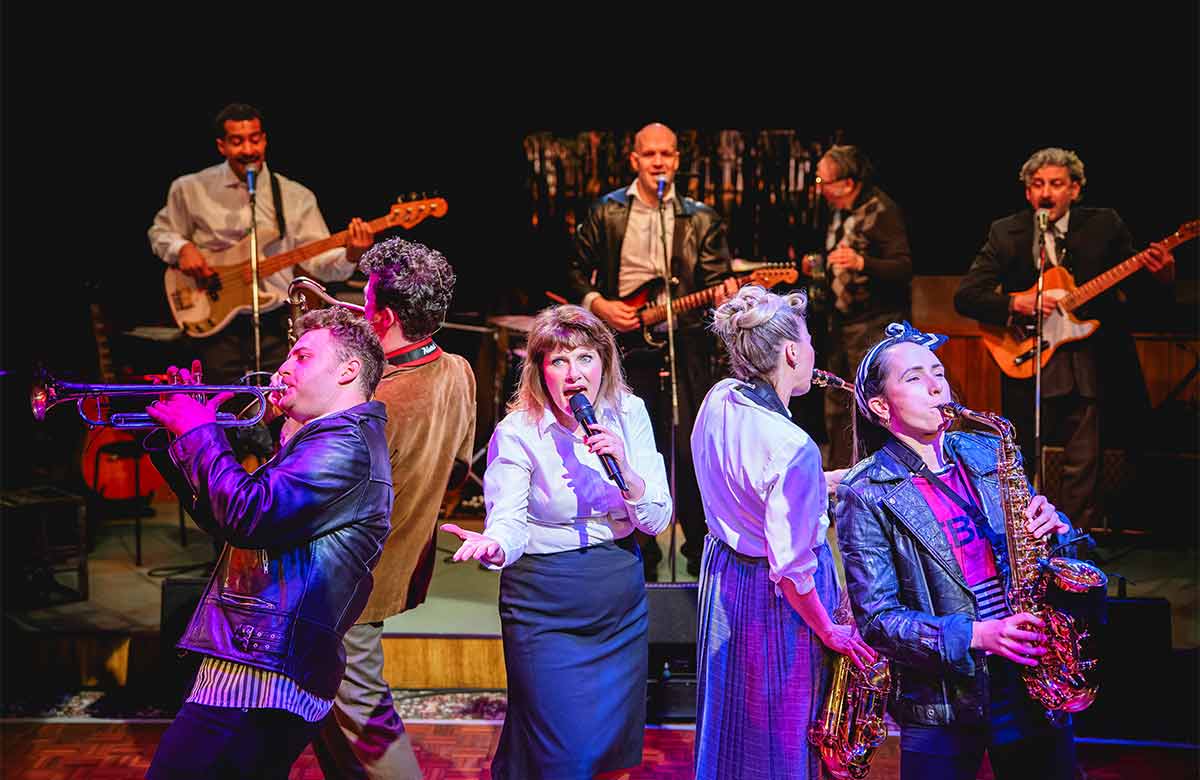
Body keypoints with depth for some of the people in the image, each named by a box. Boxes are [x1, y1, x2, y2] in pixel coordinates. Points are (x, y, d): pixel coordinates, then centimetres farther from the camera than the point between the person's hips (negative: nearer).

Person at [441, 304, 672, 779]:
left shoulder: (628, 414, -3)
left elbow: (657, 520, -4)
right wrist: (492, 546, -43)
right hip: (545, 609, -4)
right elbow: (509, 523, -20)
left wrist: (624, 468, -22)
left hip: (622, 604, 4)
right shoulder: (516, 434, -12)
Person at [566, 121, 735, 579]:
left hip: (683, 347, 0)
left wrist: (726, 295, -19)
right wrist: (598, 305, -4)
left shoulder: (701, 219, 7)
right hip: (623, 345, 1)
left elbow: (714, 281, 3)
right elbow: (575, 271, 11)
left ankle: (702, 556, 14)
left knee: (686, 452, -2)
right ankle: (642, 561, 18)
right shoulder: (605, 212, 7)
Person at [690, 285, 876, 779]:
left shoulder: (717, 401, -7)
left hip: (723, 571, 8)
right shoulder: (793, 448, -30)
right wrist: (832, 633, -11)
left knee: (729, 725, 24)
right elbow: (791, 568, -25)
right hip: (774, 603, -8)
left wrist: (823, 483, 7)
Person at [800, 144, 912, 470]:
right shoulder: (838, 211, 11)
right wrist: (817, 266, 8)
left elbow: (904, 268, -23)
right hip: (841, 322, 9)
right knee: (836, 409, 13)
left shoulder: (882, 210, -15)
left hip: (875, 325, -9)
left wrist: (861, 264, -38)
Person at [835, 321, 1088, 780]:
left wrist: (1050, 527, -10)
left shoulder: (989, 453, 7)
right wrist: (974, 636, -22)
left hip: (1034, 686, 4)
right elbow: (877, 619, -11)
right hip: (941, 708, -4)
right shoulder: (865, 495, -7)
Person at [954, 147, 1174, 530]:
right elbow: (965, 296, -6)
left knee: (1083, 464, -3)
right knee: (1022, 461, 9)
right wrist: (1015, 303, -21)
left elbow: (1139, 285, 4)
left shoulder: (1104, 225, 2)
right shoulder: (1006, 233, -1)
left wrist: (1160, 274, -19)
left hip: (1087, 365, 0)